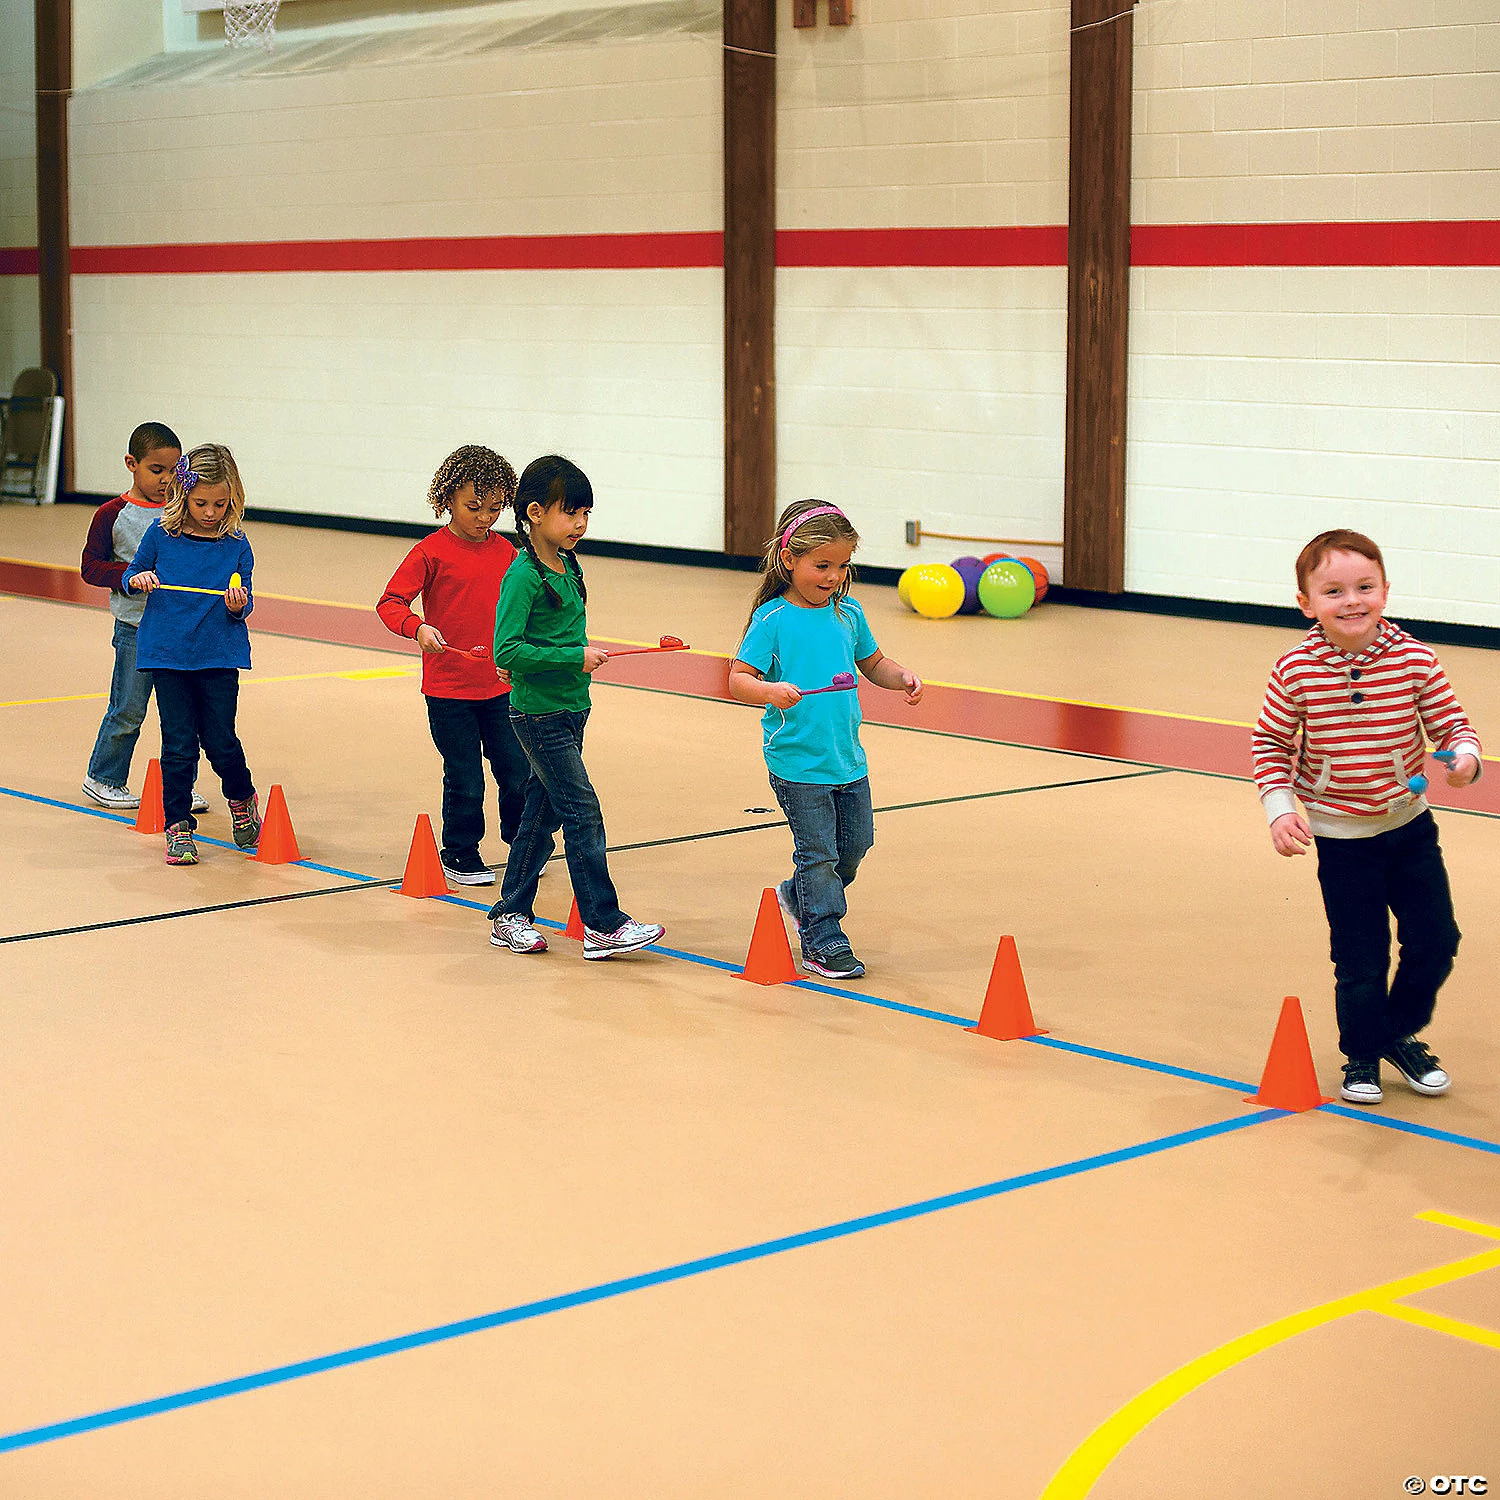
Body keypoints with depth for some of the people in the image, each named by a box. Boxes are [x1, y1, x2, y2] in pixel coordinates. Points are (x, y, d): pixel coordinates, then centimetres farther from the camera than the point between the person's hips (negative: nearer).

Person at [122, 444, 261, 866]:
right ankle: (177, 825, 11)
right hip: (167, 653, 0)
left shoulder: (236, 545, -2)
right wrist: (137, 579, -11)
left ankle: (242, 799, 30)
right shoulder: (161, 534, -1)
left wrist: (239, 605, -19)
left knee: (220, 740, 1)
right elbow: (131, 575, 11)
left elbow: (244, 603, 3)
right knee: (178, 744, 1)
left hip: (219, 657, 0)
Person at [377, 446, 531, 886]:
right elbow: (390, 603, -13)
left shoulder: (505, 552, 6)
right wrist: (418, 628, -31)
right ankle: (460, 856, 20)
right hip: (448, 689, -4)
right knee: (465, 781, 2)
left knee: (518, 773, 9)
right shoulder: (431, 552, -9)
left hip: (501, 687, 4)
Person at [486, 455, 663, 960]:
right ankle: (603, 926, -4)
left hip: (570, 708, 8)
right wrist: (575, 657, -23)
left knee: (542, 813, 13)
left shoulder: (568, 566, 9)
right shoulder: (524, 576, -17)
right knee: (583, 814, -8)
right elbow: (507, 651, -22)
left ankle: (510, 915, 23)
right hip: (538, 713, -8)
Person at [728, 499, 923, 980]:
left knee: (855, 844, 15)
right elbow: (738, 679, -14)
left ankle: (798, 897, 38)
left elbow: (873, 663, 20)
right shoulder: (773, 619, -10)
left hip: (848, 759, 6)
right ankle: (824, 944, 11)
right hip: (797, 762, -6)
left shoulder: (848, 614, 6)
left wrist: (902, 678, 0)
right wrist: (770, 691, -33)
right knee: (818, 852, -1)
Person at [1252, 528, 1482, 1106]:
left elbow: (1449, 722, -1)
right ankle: (1363, 1056, 25)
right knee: (1360, 959, 1)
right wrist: (1280, 809, -12)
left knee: (1436, 941, 8)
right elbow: (1270, 743, -2)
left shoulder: (1414, 659, -11)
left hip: (1409, 825, 2)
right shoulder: (1296, 671, -13)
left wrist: (1463, 756, -22)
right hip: (1341, 838, -2)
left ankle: (1401, 1034, 34)